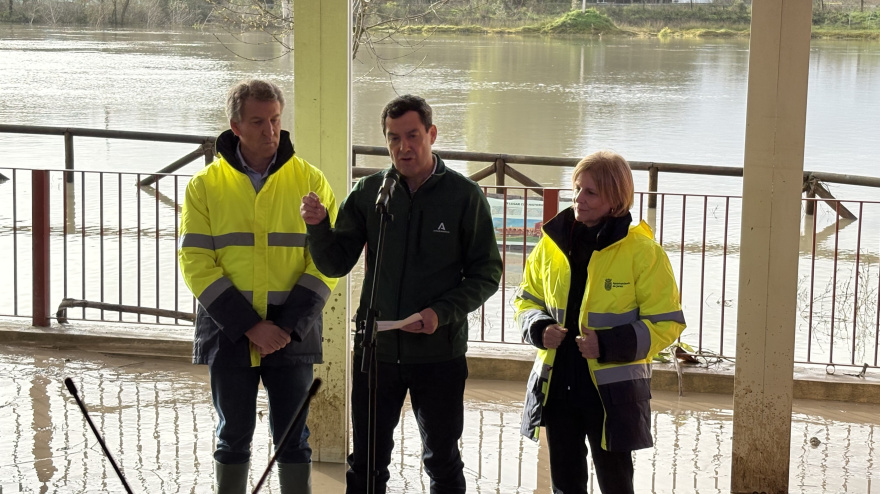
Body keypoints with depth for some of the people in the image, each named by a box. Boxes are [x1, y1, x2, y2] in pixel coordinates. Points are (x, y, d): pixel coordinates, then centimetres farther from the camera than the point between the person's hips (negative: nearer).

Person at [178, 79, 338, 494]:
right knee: (233, 439, 9)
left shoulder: (310, 181, 2)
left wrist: (288, 326, -12)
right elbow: (196, 264, -5)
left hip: (292, 335, 0)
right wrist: (249, 326, -14)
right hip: (228, 335, 0)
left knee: (293, 440, 6)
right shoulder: (205, 185, 1)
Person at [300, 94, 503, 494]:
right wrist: (318, 227, -18)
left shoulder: (465, 196, -5)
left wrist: (443, 313, -18)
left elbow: (487, 274, -4)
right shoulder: (368, 192, 1)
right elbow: (336, 265, 1)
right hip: (375, 349, 2)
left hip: (439, 353, -2)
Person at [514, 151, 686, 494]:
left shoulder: (641, 251, -11)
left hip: (613, 392, -4)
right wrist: (539, 329, -7)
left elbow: (666, 323, -9)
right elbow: (527, 299, 15)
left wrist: (609, 345, -20)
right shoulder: (552, 243, 3)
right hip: (557, 386, 5)